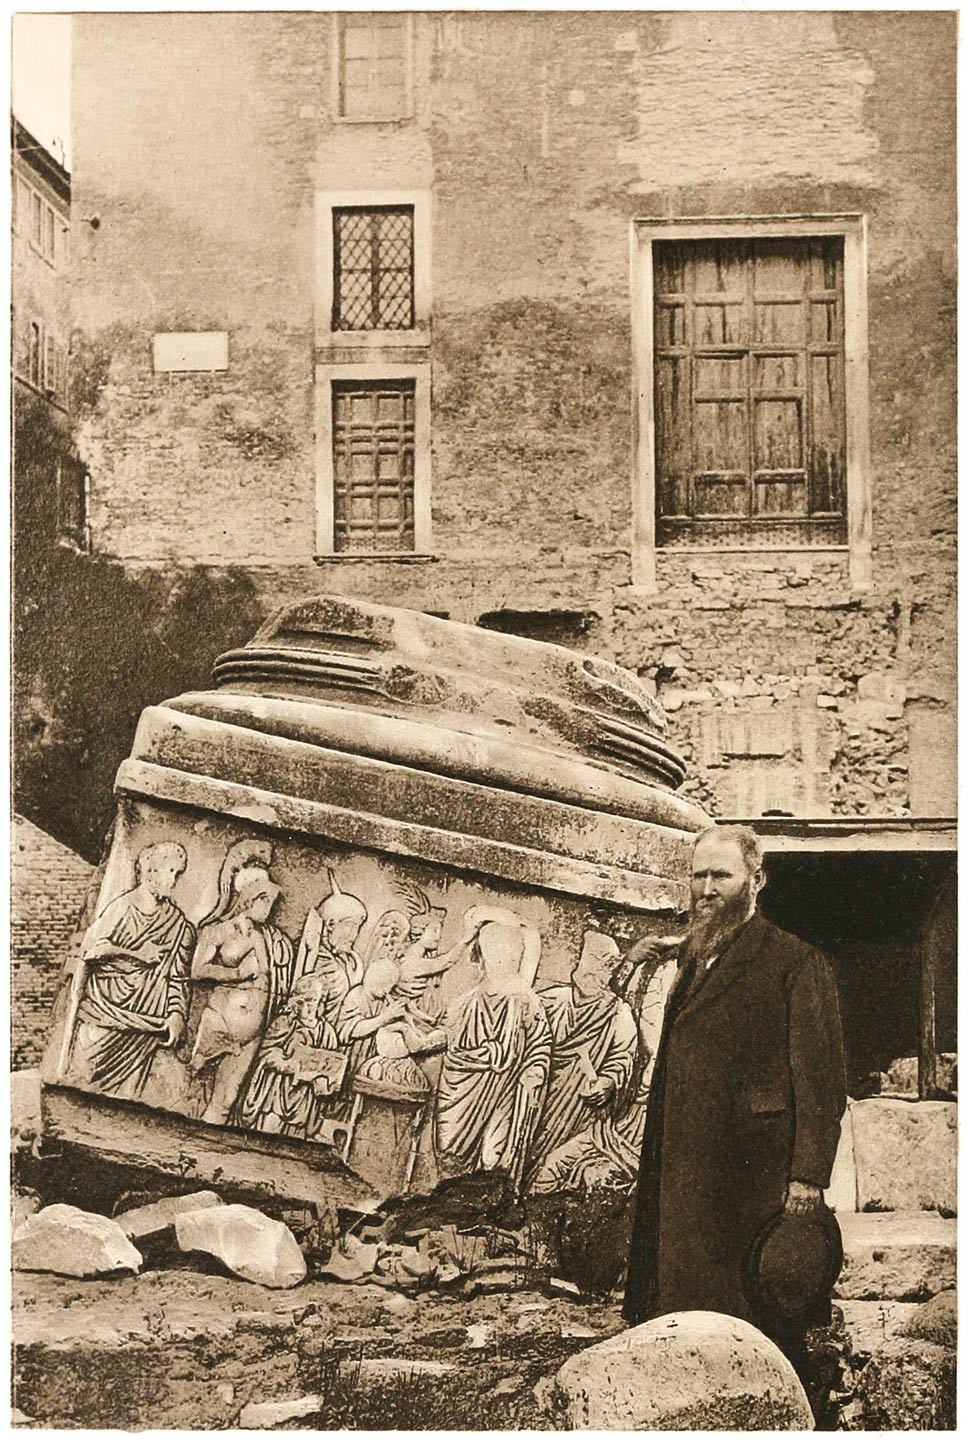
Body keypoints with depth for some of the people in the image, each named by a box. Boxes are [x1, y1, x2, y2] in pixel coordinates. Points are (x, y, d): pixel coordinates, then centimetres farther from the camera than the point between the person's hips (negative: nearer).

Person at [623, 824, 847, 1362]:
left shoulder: (796, 962, -5)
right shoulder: (693, 958, 18)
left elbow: (822, 1079, -10)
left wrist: (809, 1176, -16)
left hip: (753, 1173, -7)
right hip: (684, 1172, 7)